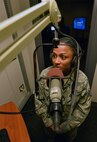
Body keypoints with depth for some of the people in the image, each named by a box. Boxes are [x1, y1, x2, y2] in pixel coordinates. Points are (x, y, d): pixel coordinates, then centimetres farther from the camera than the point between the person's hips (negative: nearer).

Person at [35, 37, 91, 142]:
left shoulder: (82, 80, -30)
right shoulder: (44, 74, -25)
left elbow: (84, 108, -18)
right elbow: (39, 100, -13)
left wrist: (65, 126, -14)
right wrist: (48, 121, -13)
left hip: (70, 122, -1)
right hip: (50, 120, 2)